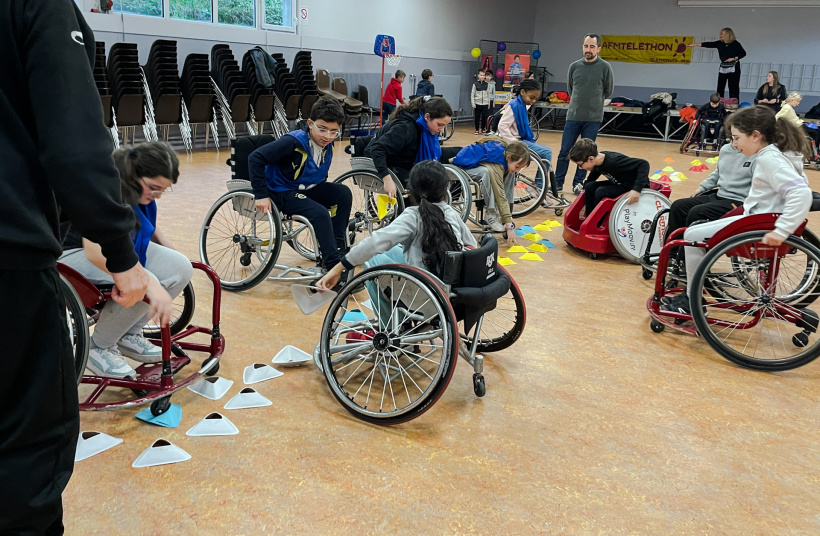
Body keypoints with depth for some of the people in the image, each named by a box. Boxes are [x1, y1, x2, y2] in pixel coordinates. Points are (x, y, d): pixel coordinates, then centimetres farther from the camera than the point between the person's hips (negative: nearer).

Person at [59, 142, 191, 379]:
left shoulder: (140, 188, -7)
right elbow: (95, 252, -45)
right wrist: (149, 283, -55)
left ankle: (129, 335, 4)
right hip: (76, 252, -8)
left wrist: (163, 241, 1)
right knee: (140, 286, -33)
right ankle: (98, 348, -7)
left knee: (181, 268, -14)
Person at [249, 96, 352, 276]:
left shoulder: (327, 144, -3)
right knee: (320, 213, -29)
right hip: (283, 193, -7)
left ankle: (337, 247, -6)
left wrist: (326, 196, 7)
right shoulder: (293, 142, -24)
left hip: (308, 189, 7)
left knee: (343, 193, -15)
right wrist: (261, 195, -28)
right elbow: (255, 158, -27)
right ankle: (334, 267, -24)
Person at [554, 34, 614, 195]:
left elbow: (608, 91, 7)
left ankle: (578, 183, 16)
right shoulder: (574, 66, 3)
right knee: (564, 151, 2)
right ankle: (558, 183, 12)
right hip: (573, 116, 2)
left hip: (593, 118, -1)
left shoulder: (605, 67, -4)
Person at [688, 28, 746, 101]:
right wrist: (695, 44, -5)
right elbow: (709, 44, -1)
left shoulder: (735, 44, -8)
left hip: (733, 68, -4)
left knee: (733, 87, -3)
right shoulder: (720, 43, 2)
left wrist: (733, 58, -16)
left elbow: (743, 53, -4)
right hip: (723, 67, 5)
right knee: (720, 87, 4)